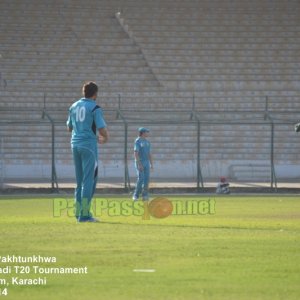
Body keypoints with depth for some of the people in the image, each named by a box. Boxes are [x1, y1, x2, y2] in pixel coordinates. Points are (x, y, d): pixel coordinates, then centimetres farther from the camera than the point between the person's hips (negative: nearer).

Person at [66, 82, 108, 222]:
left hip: (75, 144, 6)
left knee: (80, 180, 14)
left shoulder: (74, 107, 12)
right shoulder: (94, 108, -8)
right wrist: (105, 137, 8)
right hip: (89, 145, -6)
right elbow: (102, 129, -14)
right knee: (89, 179, -5)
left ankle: (78, 212, 14)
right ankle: (84, 214, -10)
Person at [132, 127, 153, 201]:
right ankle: (136, 195, -4)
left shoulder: (147, 142, 13)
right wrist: (139, 164, -24)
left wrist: (151, 164, 10)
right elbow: (136, 153, -18)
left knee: (146, 179, 0)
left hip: (146, 163, 7)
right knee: (141, 179, -13)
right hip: (139, 162, -7)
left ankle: (145, 195, 3)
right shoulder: (138, 141, -11)